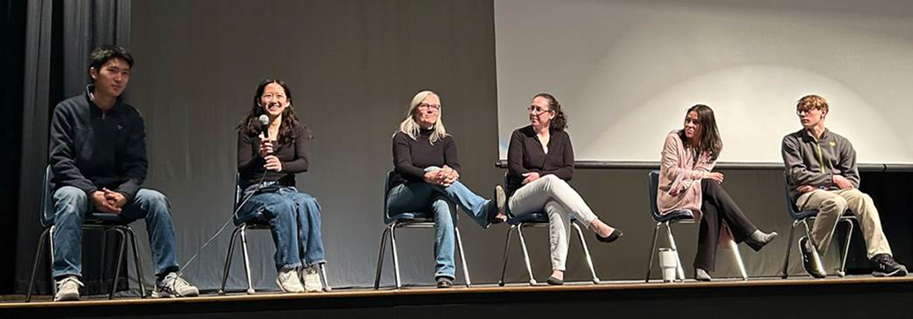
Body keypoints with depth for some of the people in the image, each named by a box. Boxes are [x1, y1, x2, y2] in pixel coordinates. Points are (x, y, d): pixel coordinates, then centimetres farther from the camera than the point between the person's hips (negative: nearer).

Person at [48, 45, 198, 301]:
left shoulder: (132, 117, 8)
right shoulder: (68, 110, -1)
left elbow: (138, 165, 1)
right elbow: (60, 161, -9)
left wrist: (123, 194, -21)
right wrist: (93, 194, -24)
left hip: (118, 192, 3)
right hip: (77, 187, -3)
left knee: (156, 200, -23)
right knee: (72, 198, -37)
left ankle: (167, 279, -23)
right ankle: (67, 279, -39)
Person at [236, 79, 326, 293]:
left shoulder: (297, 130, 9)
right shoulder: (248, 130, 4)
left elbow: (304, 163, -8)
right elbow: (242, 170, -5)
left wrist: (282, 165, -30)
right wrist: (259, 157, -27)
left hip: (287, 190, 2)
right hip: (256, 194, -2)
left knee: (308, 203, -32)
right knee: (284, 206, -35)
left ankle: (311, 271, -33)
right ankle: (286, 272, -33)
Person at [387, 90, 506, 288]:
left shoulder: (445, 140, 17)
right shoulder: (402, 137, 6)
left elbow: (456, 167, -3)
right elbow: (403, 167, -14)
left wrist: (452, 173, -31)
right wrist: (428, 175, -36)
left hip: (430, 200, 2)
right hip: (400, 200, -2)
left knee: (442, 204, -37)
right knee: (434, 170, -32)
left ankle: (445, 275, -48)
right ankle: (486, 210, -53)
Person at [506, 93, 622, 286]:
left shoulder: (562, 138, 15)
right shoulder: (520, 136, 8)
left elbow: (569, 171, 2)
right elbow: (515, 169, -5)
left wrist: (540, 175, -12)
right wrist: (546, 177, -16)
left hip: (550, 196, 2)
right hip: (520, 199, -2)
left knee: (558, 206, -39)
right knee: (551, 181, -37)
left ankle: (558, 270, -52)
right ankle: (596, 226, -46)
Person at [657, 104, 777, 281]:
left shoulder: (712, 147, 9)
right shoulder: (674, 139, -1)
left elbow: (703, 171, -1)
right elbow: (671, 172, -8)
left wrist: (683, 185, -20)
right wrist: (702, 176, -14)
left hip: (697, 196, 4)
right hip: (670, 198, -4)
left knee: (711, 206, -34)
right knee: (710, 185, -30)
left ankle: (703, 267, -37)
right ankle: (752, 234, -34)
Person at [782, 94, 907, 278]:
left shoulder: (841, 143, 17)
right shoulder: (792, 142, 10)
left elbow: (853, 179, 10)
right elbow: (797, 175, -3)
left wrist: (821, 186, -7)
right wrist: (832, 178, -10)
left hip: (834, 192, 3)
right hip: (806, 196, -3)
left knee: (863, 199, -31)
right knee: (836, 202, -37)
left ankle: (881, 258, -40)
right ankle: (811, 247, -18)